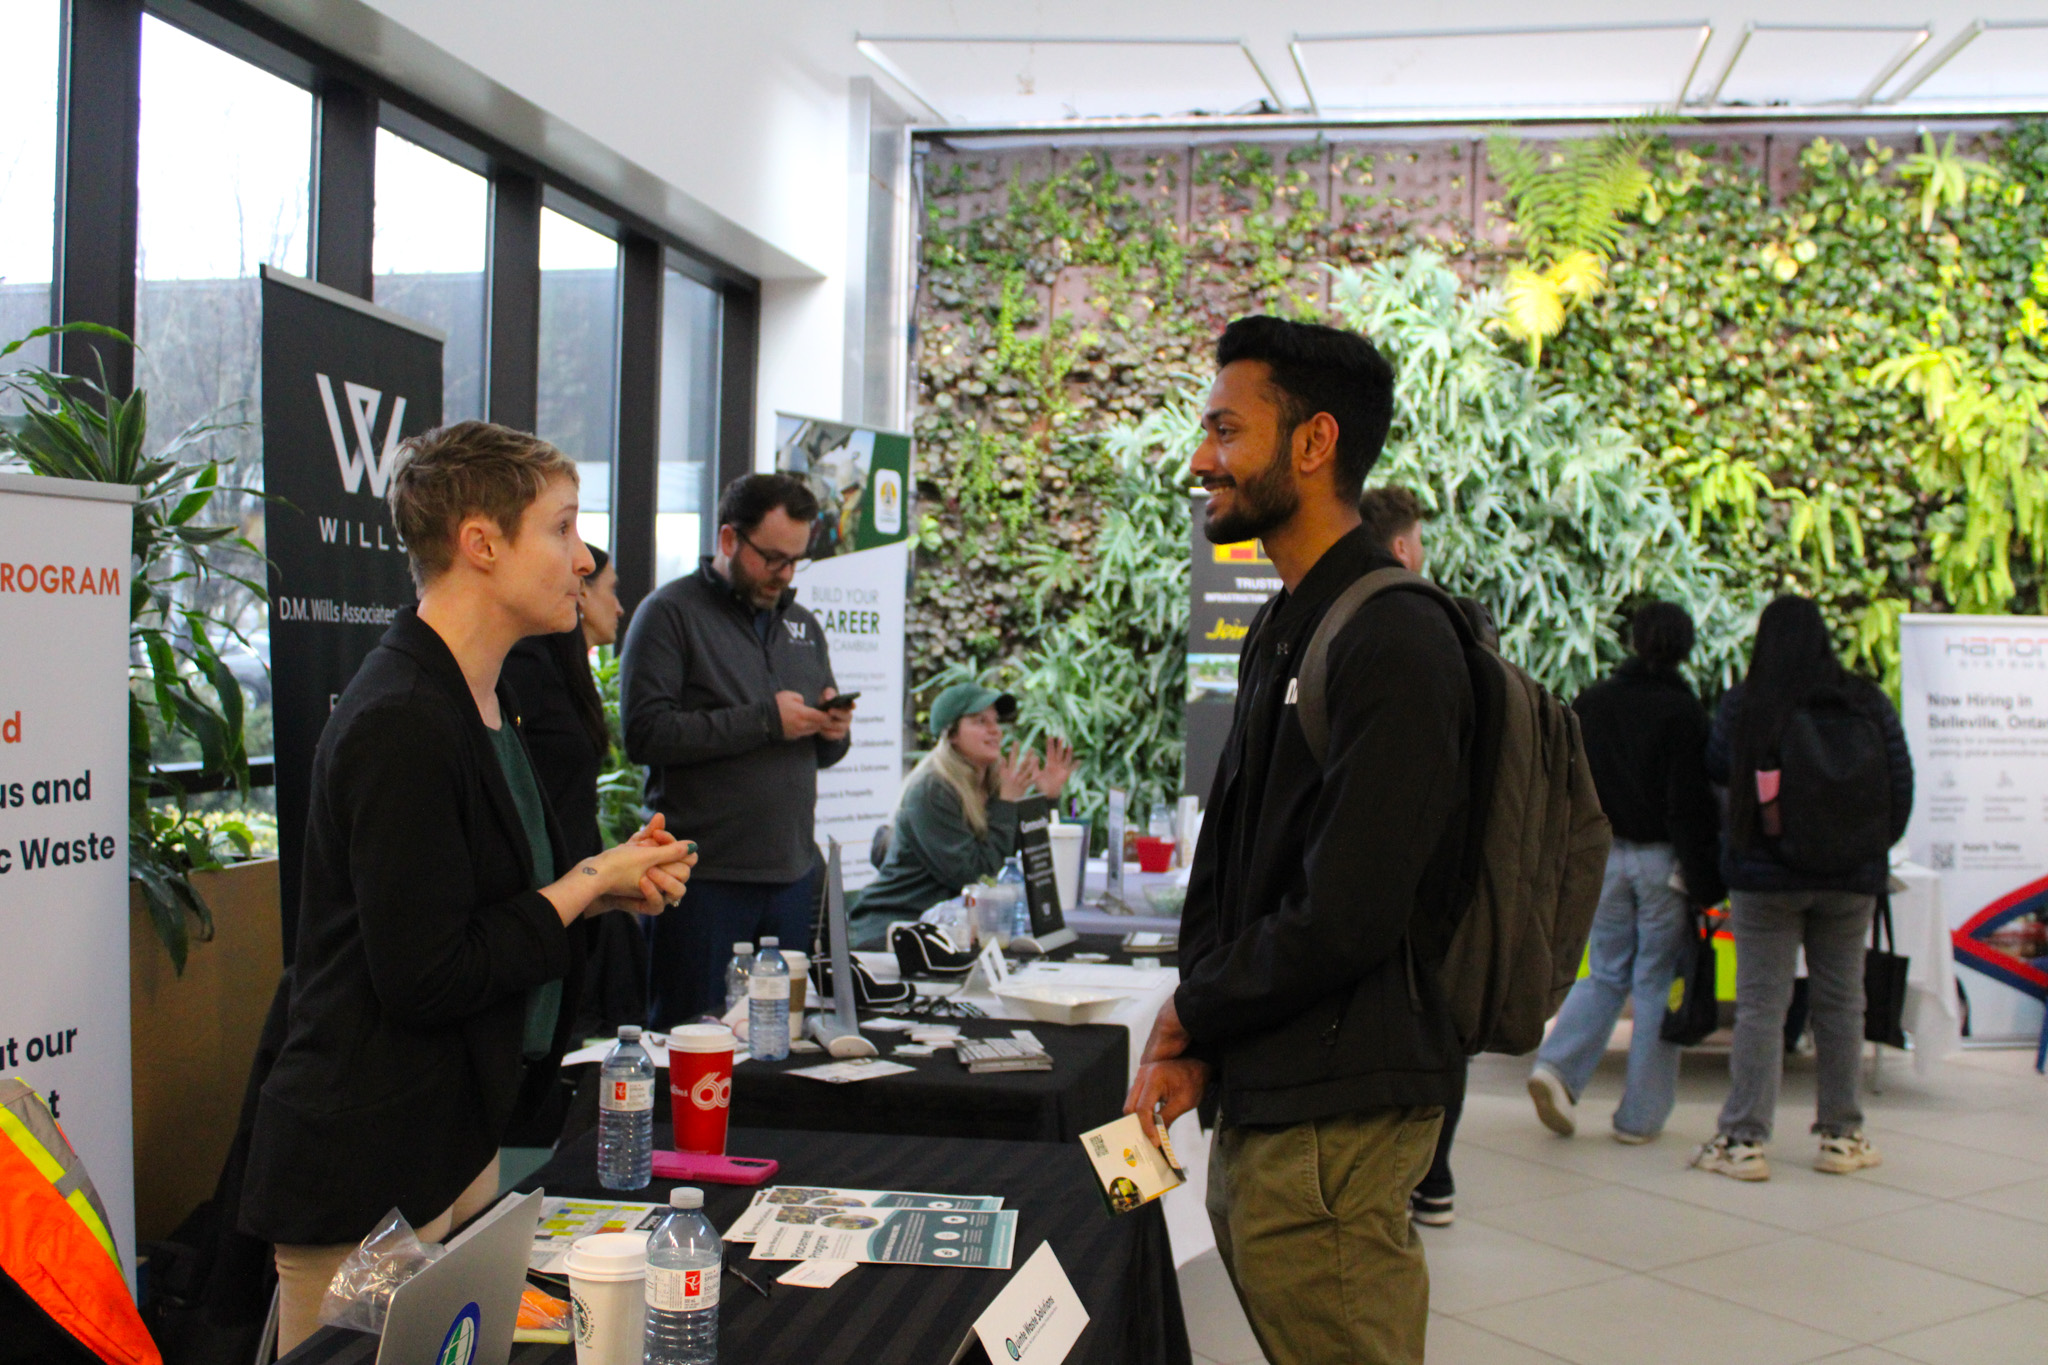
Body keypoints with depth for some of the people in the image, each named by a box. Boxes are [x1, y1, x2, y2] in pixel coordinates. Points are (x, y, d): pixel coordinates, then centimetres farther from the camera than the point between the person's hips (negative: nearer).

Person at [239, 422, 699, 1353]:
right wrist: (588, 887, -13)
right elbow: (426, 977, -24)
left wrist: (601, 882, 3)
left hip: (457, 1139, 10)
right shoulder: (403, 724, -22)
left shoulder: (480, 699, 12)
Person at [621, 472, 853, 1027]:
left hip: (792, 872, 6)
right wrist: (764, 721, -16)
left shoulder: (802, 625, 18)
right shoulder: (669, 613, -4)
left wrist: (834, 732, -1)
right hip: (705, 874, -6)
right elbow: (645, 733, -17)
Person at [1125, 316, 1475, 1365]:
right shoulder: (1282, 631, 14)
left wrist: (1192, 1015, -7)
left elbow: (1343, 919, -23)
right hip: (1257, 1101, 9)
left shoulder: (1394, 646, -18)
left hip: (1336, 1123, -9)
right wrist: (1190, 1042, 2)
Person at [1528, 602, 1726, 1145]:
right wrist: (1705, 880, -8)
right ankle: (1640, 1115, 9)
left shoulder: (1589, 703, 4)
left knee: (1605, 974, 14)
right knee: (1657, 983, 5)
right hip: (1661, 860, -4)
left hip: (1604, 857, 4)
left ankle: (1557, 1066, -7)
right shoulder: (1682, 711, -10)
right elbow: (1692, 805, -12)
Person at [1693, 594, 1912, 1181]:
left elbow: (1714, 770, 5)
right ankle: (1842, 1136, 19)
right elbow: (1901, 784, 4)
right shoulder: (1869, 703, -1)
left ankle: (1744, 1139, 0)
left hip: (1764, 873, -2)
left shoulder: (1742, 703, -7)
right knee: (1840, 1003, 11)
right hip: (1850, 877, 2)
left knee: (1761, 1004, 0)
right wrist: (1876, 846, 18)